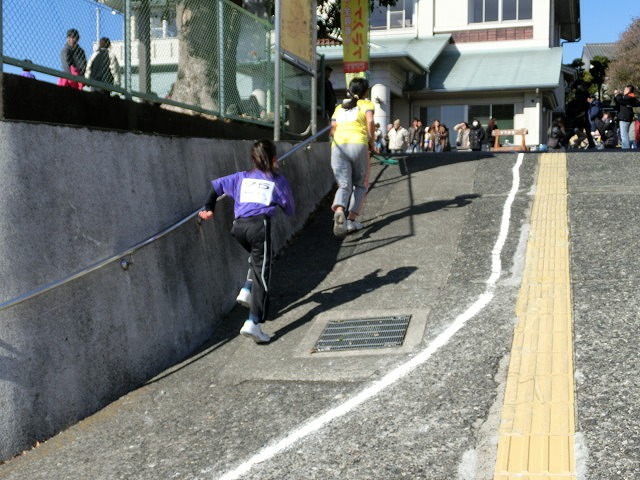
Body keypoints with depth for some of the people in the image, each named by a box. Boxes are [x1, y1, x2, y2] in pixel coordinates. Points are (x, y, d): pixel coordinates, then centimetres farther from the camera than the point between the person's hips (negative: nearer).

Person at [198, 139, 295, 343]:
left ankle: (247, 290, 13)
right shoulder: (278, 181, 15)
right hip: (259, 224, -4)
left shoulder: (242, 177, 22)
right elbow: (290, 209, 20)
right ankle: (253, 323, -13)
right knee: (262, 274, -5)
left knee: (257, 257, 33)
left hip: (238, 226, 4)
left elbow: (216, 185, 20)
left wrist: (208, 209, 26)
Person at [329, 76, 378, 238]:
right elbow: (370, 122, -2)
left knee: (344, 185, -1)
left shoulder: (339, 107, 27)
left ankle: (339, 211, -32)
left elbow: (332, 130, 15)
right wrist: (372, 143, 5)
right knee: (360, 185, 13)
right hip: (358, 144, -3)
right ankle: (351, 219, 0)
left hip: (338, 146, 3)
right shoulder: (366, 104, 17)